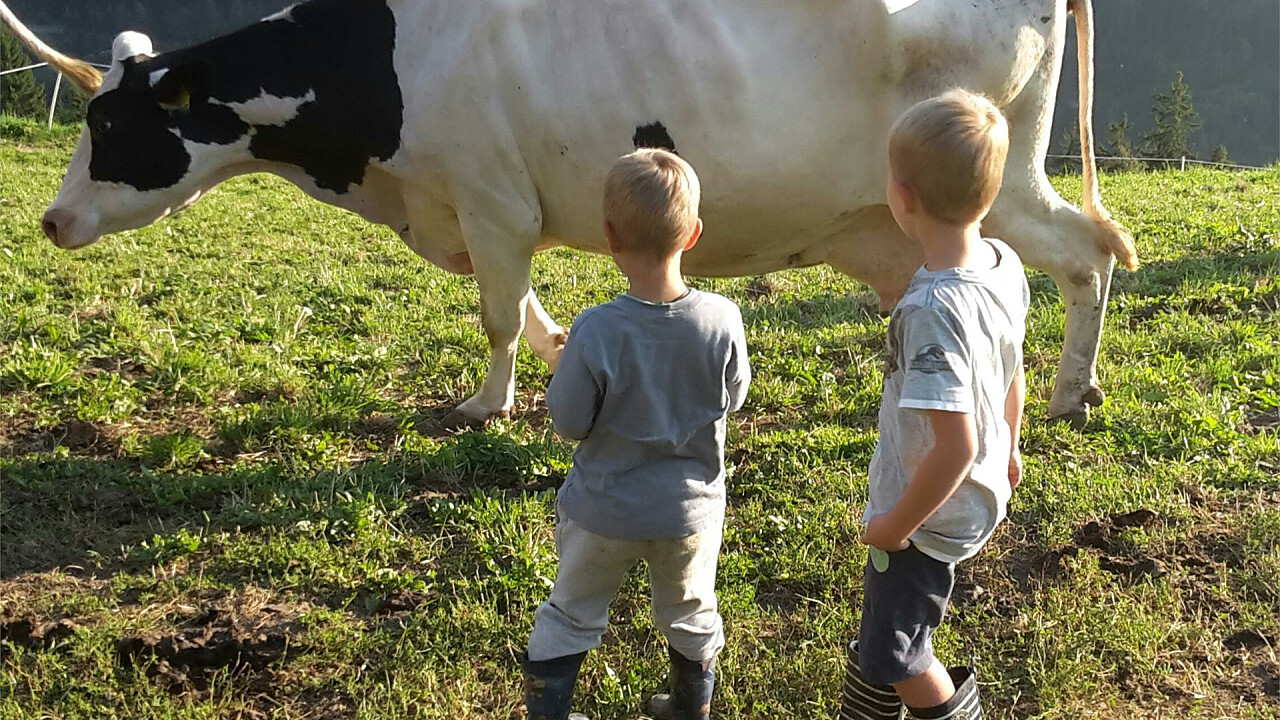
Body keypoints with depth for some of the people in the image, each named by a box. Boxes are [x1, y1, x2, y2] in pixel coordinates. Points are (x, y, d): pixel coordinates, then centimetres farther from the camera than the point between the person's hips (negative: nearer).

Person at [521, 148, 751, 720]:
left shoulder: (594, 333, -28)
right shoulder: (722, 320, -21)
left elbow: (568, 422, -16)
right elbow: (732, 397, -4)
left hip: (605, 509, -2)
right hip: (691, 507, 2)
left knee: (569, 619, 22)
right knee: (691, 618, 28)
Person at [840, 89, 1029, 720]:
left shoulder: (931, 309, -33)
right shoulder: (1007, 266, -8)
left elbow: (955, 444, -32)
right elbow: (1013, 373, 7)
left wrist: (897, 525, -18)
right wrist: (1008, 446, 24)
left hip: (929, 516, -9)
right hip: (982, 496, 9)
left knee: (895, 656, 13)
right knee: (883, 616, 28)